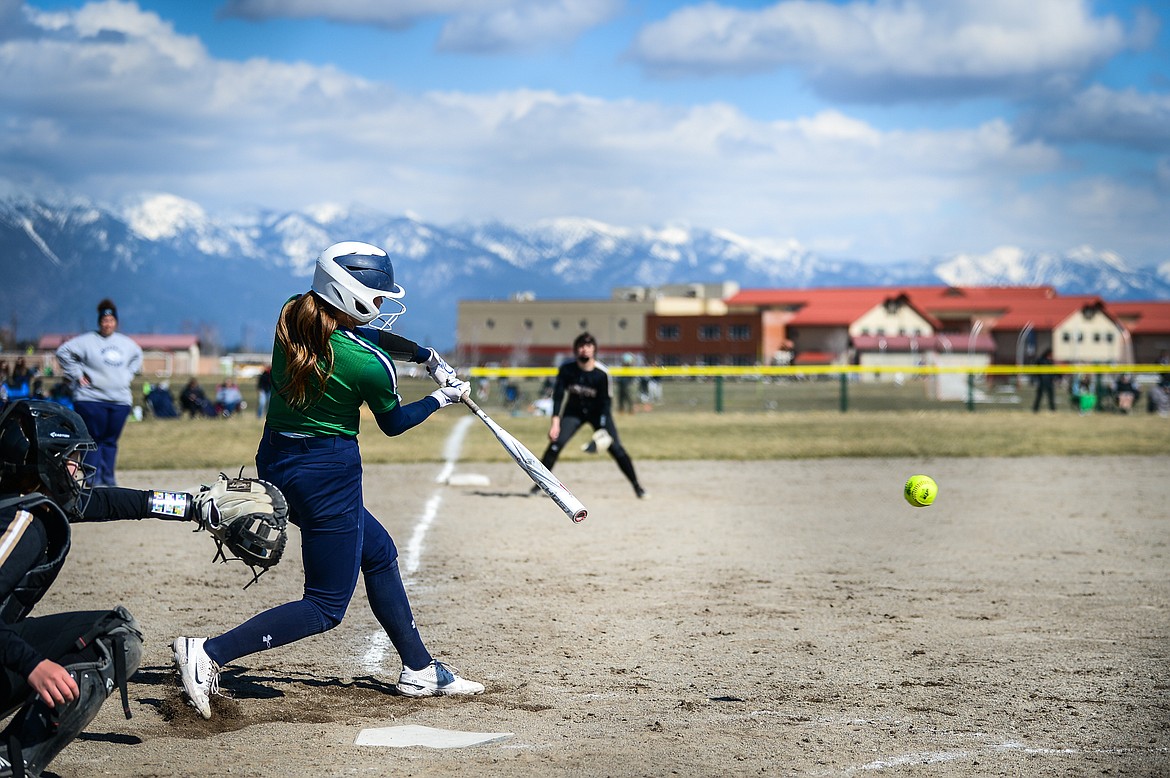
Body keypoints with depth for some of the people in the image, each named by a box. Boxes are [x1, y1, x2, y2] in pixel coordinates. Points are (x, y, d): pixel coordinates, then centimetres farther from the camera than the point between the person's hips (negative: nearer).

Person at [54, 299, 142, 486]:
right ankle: (93, 479, -3)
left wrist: (128, 374, 18)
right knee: (94, 440, -5)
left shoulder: (126, 343, 12)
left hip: (120, 400, 4)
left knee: (111, 441, 6)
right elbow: (63, 352, -4)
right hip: (91, 399, -4)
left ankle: (108, 479, 12)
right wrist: (77, 375, -5)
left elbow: (137, 356, 32)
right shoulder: (87, 341, -5)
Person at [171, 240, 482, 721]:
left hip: (275, 464, 9)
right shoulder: (370, 365, -21)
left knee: (378, 551, 23)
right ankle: (210, 653, -12)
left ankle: (418, 671, 32)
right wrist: (442, 398, 15)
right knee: (326, 606, 2)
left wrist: (427, 356, 17)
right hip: (327, 475, -9)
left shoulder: (293, 316, -3)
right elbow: (393, 423, -1)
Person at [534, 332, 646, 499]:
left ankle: (636, 485, 0)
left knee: (615, 447, -12)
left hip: (598, 412, -1)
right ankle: (539, 483, -4)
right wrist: (555, 421, -25)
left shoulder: (601, 373, -24)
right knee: (556, 442, -16)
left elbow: (605, 403, -18)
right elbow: (558, 395, -16)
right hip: (573, 411, 1)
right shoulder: (566, 369, -20)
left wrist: (602, 430, -25)